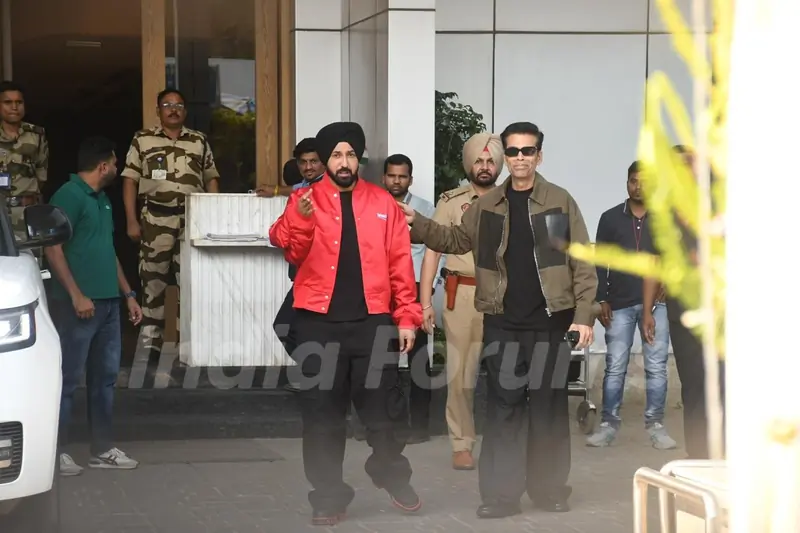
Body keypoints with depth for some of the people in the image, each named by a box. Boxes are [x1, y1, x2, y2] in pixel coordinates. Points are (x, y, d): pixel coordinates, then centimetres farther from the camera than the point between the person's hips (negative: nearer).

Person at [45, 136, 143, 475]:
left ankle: (102, 449, 18)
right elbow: (53, 248, -16)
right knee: (68, 378, -5)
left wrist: (128, 294, 21)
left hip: (108, 303, 9)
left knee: (104, 377, 11)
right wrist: (76, 295, -20)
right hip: (79, 304, -9)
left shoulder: (102, 199, 18)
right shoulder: (68, 196, -10)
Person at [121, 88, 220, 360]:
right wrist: (131, 220, -4)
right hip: (156, 220, -1)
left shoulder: (200, 141, 12)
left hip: (192, 220, 2)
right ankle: (150, 343, 7)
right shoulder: (142, 139, 6)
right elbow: (130, 180, 4)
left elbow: (211, 179, 15)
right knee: (153, 278, 1)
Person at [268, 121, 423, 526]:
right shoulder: (304, 201, 3)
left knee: (383, 407, 8)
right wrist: (300, 218, -31)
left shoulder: (383, 203, 7)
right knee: (322, 413, 5)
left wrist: (407, 316, 1)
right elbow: (294, 254, -12)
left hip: (372, 321, 1)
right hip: (319, 321, -1)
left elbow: (400, 263, 6)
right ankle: (328, 496, 15)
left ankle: (393, 477, 32)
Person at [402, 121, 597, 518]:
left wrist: (584, 314, -7)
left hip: (551, 321, -2)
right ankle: (501, 492, 6)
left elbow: (581, 261, -2)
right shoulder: (487, 206, 9)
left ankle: (550, 488, 15)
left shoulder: (560, 202, -1)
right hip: (502, 323, 2)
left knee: (548, 406, 5)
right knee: (503, 406, 2)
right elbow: (457, 240, 15)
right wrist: (416, 224, 0)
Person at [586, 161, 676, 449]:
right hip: (619, 304, 0)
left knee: (656, 366, 0)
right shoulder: (610, 218, 6)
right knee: (615, 367, 2)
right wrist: (601, 300, 1)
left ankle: (655, 425, 7)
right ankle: (609, 424, 8)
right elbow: (600, 262, 7)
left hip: (656, 302, 0)